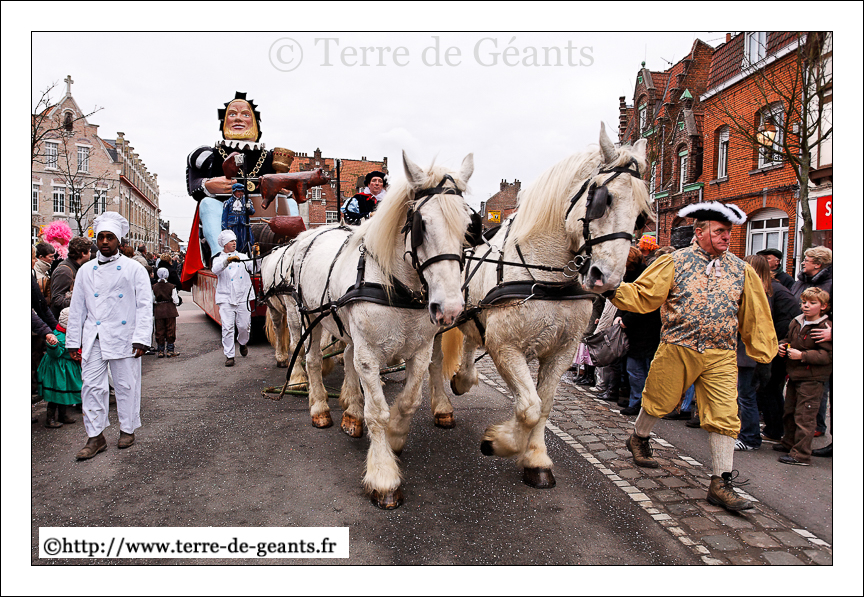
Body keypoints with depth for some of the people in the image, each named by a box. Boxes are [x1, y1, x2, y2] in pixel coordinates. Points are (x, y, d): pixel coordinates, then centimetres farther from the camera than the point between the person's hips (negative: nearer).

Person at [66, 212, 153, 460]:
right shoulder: (85, 271, 10)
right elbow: (77, 308, 13)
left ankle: (128, 430, 21)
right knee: (92, 385, 1)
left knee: (126, 385, 5)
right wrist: (73, 342, 9)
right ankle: (95, 437, 10)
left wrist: (141, 338, -12)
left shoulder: (134, 269, 0)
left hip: (124, 337, -3)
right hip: (93, 339, 3)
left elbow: (145, 306, -4)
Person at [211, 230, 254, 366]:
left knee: (244, 325, 2)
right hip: (226, 299, -2)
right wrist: (228, 260, -31)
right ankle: (229, 355, 2)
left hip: (243, 298, 2)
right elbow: (216, 270, -16)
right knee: (227, 327, -6)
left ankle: (242, 343, 33)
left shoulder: (243, 257, 13)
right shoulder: (218, 259, 6)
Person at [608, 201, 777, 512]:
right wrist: (615, 291, -21)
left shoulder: (741, 270, 7)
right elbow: (642, 295, -4)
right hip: (677, 349, -2)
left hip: (721, 356, 2)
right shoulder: (675, 262, -3)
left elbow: (755, 315, 13)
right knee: (657, 402, 13)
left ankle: (721, 484, 8)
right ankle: (638, 439, 43)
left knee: (725, 416, -2)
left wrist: (762, 352, 15)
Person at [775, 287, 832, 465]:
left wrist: (802, 355, -24)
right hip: (794, 376, 8)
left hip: (811, 379, -8)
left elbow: (827, 355, -19)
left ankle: (801, 454, 3)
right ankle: (789, 442, 37)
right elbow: (788, 338, 26)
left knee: (804, 416, -4)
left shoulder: (825, 327, -14)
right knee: (789, 411, 20)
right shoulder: (796, 322, 9)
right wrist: (782, 346, 4)